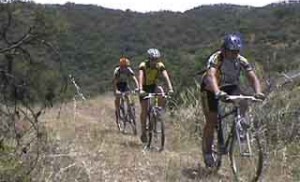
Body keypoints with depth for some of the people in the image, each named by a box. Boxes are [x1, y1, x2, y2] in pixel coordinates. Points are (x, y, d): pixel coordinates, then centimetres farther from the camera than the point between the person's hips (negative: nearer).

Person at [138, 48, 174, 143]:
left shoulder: (160, 65, -16)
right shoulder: (143, 65, -23)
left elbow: (166, 76, -27)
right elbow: (140, 78, -36)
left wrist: (170, 88, -42)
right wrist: (140, 90, -51)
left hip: (153, 86, 2)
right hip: (145, 87, -2)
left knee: (161, 93, -31)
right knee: (144, 110, -10)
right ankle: (143, 132, 1)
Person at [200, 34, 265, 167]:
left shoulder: (241, 61, -19)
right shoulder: (215, 59, -31)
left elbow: (253, 77, -25)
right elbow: (211, 76, -49)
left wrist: (258, 92, -45)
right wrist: (217, 92, -67)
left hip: (230, 86, 3)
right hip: (211, 89, -3)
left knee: (243, 104, -28)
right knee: (211, 121, -6)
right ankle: (207, 152, 11)